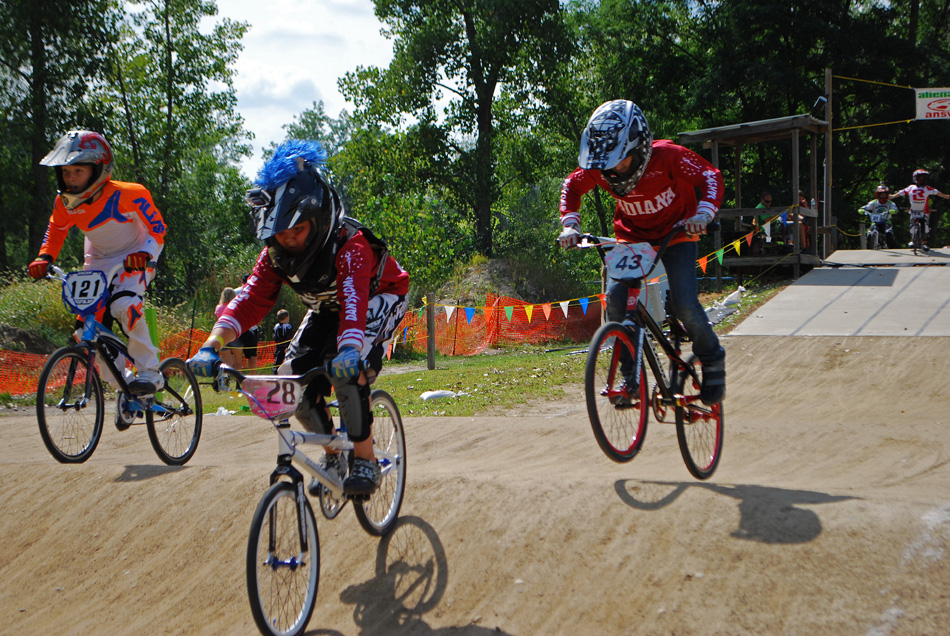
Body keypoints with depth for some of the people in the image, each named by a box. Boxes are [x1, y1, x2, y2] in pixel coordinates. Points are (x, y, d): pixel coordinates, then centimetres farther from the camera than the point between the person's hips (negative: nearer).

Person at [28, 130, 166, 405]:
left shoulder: (129, 195, -26)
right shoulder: (66, 202, -12)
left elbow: (157, 230, -18)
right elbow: (56, 230, 9)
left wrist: (144, 254, -37)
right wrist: (44, 257, -7)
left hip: (134, 260, -5)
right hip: (98, 262, 5)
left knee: (125, 306, -34)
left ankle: (150, 372, -18)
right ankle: (123, 386, 16)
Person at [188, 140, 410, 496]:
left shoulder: (350, 246, -38)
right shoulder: (276, 254, -20)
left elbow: (354, 299, -55)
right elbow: (249, 300, -31)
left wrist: (348, 350, -73)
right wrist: (212, 346, -47)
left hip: (379, 299, -6)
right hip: (326, 307, 6)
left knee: (346, 370, -31)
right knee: (293, 376, -13)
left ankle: (365, 463, -15)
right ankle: (333, 454, 10)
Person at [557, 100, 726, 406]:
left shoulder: (668, 157, -29)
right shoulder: (599, 168, -19)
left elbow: (710, 176, -19)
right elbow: (572, 186, 0)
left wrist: (703, 213, -36)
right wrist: (570, 224, -14)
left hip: (675, 234, -3)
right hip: (632, 237, 3)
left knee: (684, 304, -19)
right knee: (615, 297, -19)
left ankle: (712, 361, 8)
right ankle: (629, 373, -4)